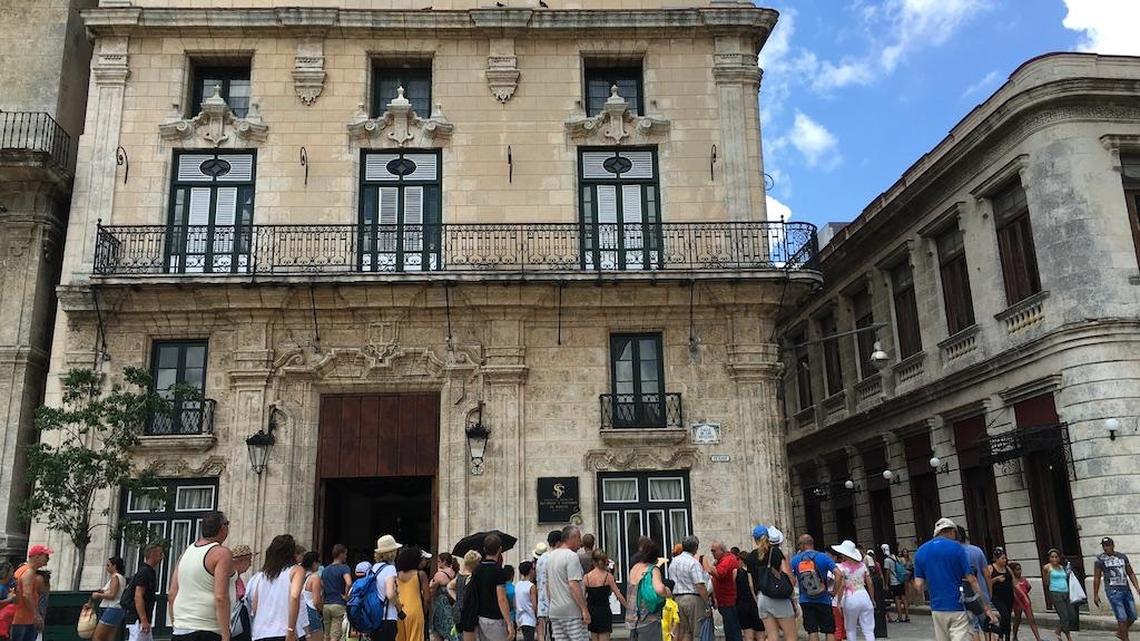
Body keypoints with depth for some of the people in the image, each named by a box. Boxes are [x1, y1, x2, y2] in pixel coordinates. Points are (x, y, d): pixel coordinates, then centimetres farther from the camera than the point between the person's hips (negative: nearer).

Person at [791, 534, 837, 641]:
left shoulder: (795, 560, -1)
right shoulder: (823, 557, -4)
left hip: (805, 601, 1)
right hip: (823, 600, -1)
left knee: (812, 631, 6)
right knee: (829, 631, 7)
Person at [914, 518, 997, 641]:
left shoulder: (921, 551, 6)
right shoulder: (956, 547, -5)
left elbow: (919, 585, 1)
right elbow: (972, 580, -7)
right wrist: (987, 607, -2)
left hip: (937, 609, 4)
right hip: (958, 608, -4)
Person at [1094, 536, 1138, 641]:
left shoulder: (1122, 557, 10)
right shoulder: (1100, 560, -3)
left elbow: (1130, 573, 16)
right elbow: (1096, 578, 0)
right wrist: (1095, 595, -1)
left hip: (1126, 589, 5)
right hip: (1113, 591, -5)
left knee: (1132, 616, 11)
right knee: (1122, 617, -9)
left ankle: (1120, 632, 32)